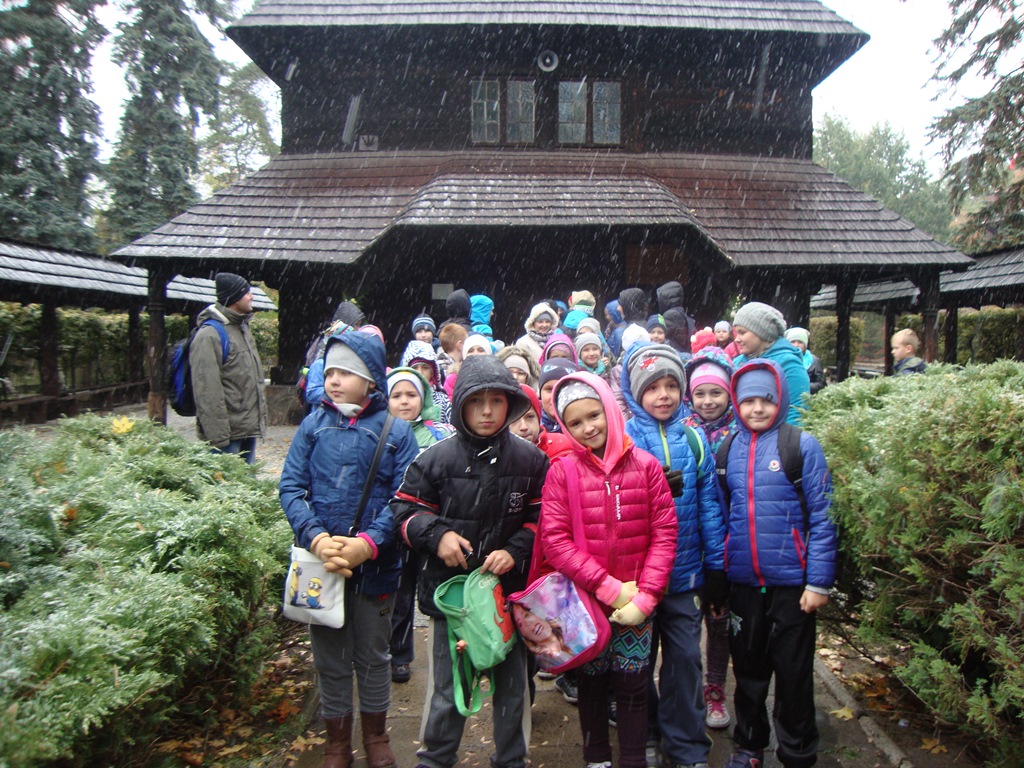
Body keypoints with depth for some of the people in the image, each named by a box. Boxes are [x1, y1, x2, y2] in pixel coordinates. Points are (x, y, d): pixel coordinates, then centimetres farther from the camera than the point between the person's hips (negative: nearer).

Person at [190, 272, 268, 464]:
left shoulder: (243, 328, 16)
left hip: (249, 429, 9)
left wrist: (260, 419, 19)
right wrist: (217, 437, -20)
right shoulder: (209, 335, -14)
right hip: (228, 433, -9)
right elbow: (207, 391, -19)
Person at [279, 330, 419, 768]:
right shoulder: (314, 425, -1)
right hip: (320, 562, 1)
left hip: (374, 565, -1)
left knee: (373, 657, 17)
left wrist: (368, 544, -22)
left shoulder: (396, 431, -5)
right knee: (330, 660, 15)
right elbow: (291, 487, -5)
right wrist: (316, 538, -19)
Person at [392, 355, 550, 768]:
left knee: (511, 684, 18)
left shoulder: (530, 460, -5)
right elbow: (406, 509, 0)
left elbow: (541, 517, 2)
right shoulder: (436, 459, -7)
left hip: (510, 589, 1)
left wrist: (516, 550, -13)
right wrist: (437, 535, -16)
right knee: (447, 687, 14)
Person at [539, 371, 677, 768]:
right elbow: (555, 541, -12)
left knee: (632, 686, 11)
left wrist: (644, 596, -12)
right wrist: (610, 589, -16)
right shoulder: (562, 471, -7)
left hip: (637, 604, 0)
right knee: (592, 684, 15)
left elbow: (664, 534, -4)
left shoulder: (645, 465, -4)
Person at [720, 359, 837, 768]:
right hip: (743, 581, 3)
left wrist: (819, 582, -11)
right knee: (748, 669, 18)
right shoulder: (727, 448, 3)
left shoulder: (802, 445, -8)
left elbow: (822, 517, -8)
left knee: (794, 674, 11)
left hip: (791, 581, -3)